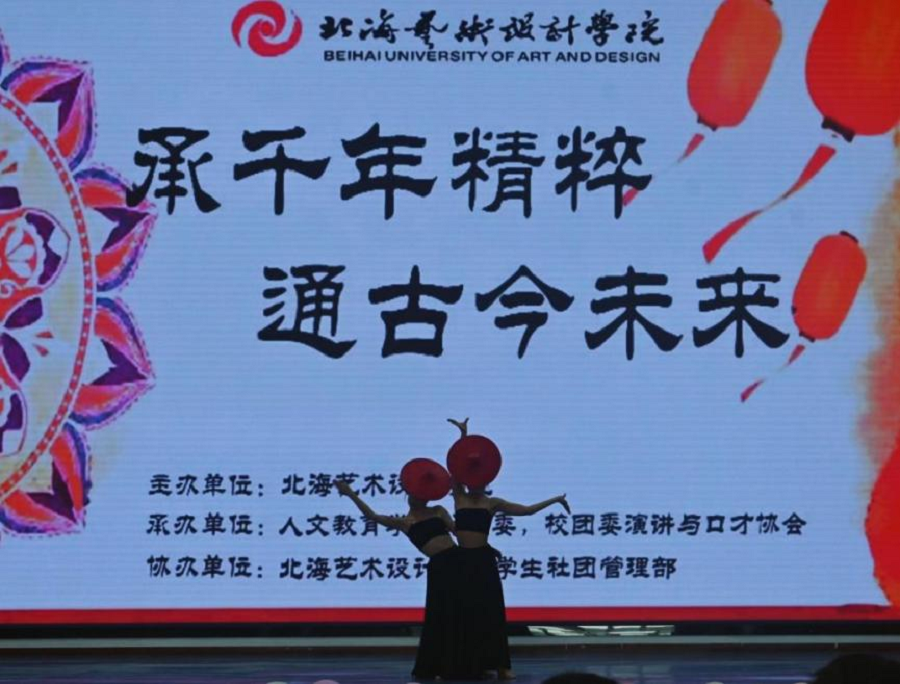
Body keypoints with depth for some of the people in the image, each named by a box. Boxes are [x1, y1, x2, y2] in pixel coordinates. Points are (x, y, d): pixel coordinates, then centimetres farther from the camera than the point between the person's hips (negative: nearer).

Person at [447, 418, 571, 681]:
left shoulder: (492, 503, 2)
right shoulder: (459, 497, 3)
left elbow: (525, 510, 2)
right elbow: (456, 464, -4)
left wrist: (553, 500, -1)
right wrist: (464, 436, -10)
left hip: (483, 560, -1)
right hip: (463, 560, 1)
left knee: (491, 611, 0)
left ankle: (498, 664, 3)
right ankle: (466, 663, 12)